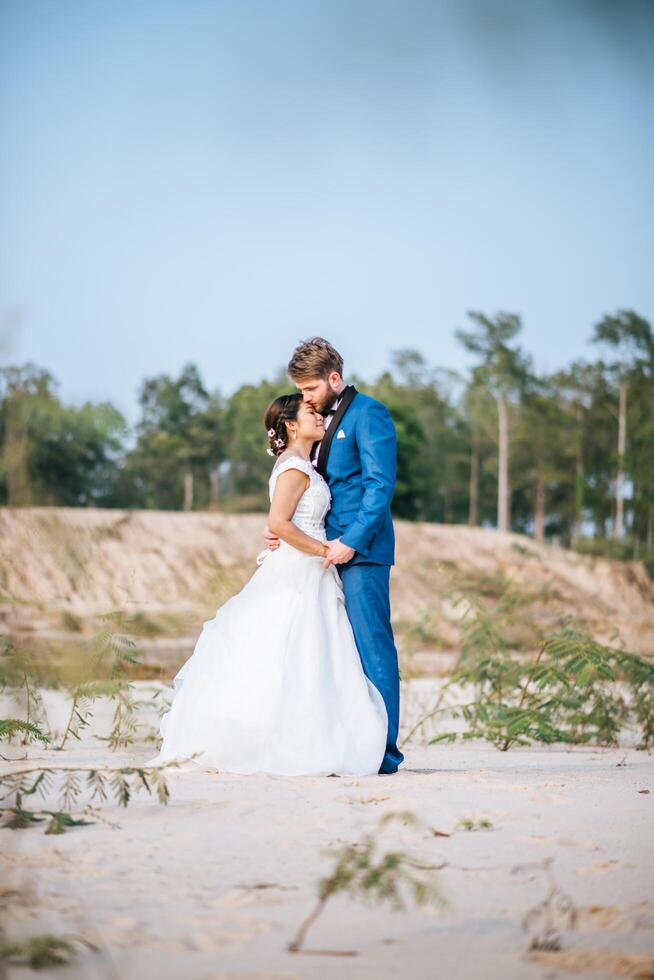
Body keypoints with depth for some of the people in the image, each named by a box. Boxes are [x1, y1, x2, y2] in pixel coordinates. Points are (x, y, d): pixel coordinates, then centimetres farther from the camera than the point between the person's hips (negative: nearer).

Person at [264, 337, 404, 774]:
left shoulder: (368, 413, -6)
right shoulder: (321, 420, 19)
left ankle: (383, 750, -7)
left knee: (372, 647, -9)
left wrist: (352, 541, -19)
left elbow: (380, 485, -13)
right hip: (329, 552, 9)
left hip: (361, 552, -9)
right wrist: (280, 525, 7)